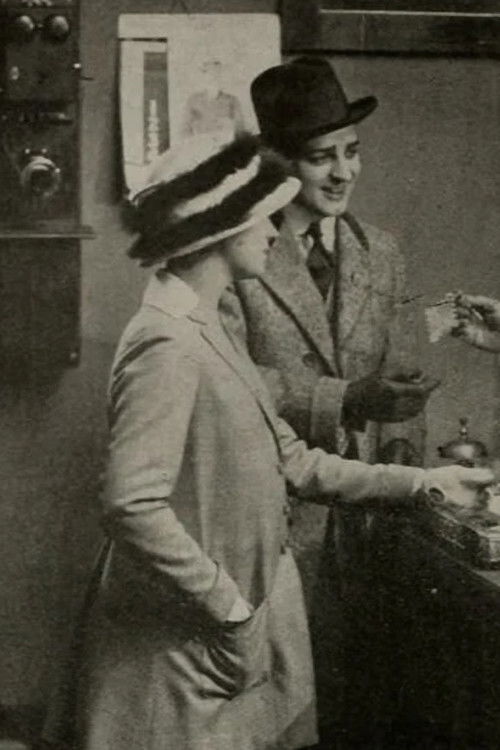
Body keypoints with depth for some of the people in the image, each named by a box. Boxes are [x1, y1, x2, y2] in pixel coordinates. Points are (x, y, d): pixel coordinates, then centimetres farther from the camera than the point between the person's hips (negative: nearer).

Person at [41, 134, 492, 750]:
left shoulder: (205, 333, 11)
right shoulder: (166, 344, -20)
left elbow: (294, 465, 13)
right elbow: (133, 506, -28)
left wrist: (419, 481, 11)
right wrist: (230, 608, -21)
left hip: (241, 632, 9)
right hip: (183, 652, -9)